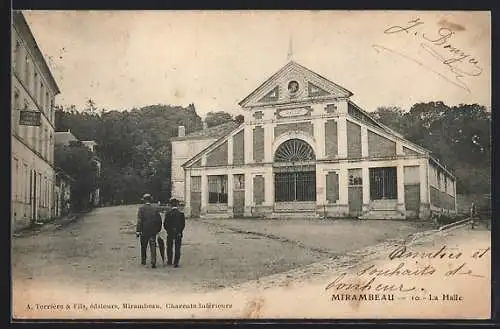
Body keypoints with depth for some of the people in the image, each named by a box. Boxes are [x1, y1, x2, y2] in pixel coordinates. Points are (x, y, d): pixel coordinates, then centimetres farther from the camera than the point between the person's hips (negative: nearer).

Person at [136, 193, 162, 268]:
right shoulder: (155, 208, 2)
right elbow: (159, 220, 4)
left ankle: (143, 260, 29)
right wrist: (158, 230, 14)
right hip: (153, 231, 1)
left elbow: (139, 221, -12)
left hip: (144, 231, -1)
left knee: (143, 246, 16)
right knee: (153, 247, 0)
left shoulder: (141, 208, -7)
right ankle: (153, 263, -9)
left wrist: (138, 231, -9)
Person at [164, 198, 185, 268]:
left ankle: (169, 261, 27)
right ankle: (176, 263, 2)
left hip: (170, 233, 1)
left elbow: (165, 224, -6)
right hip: (178, 234, 0)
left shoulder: (168, 213, -8)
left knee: (169, 248, 17)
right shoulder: (181, 214, -8)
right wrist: (180, 231, 8)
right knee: (177, 249, 5)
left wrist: (168, 230, 10)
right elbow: (183, 224, -6)